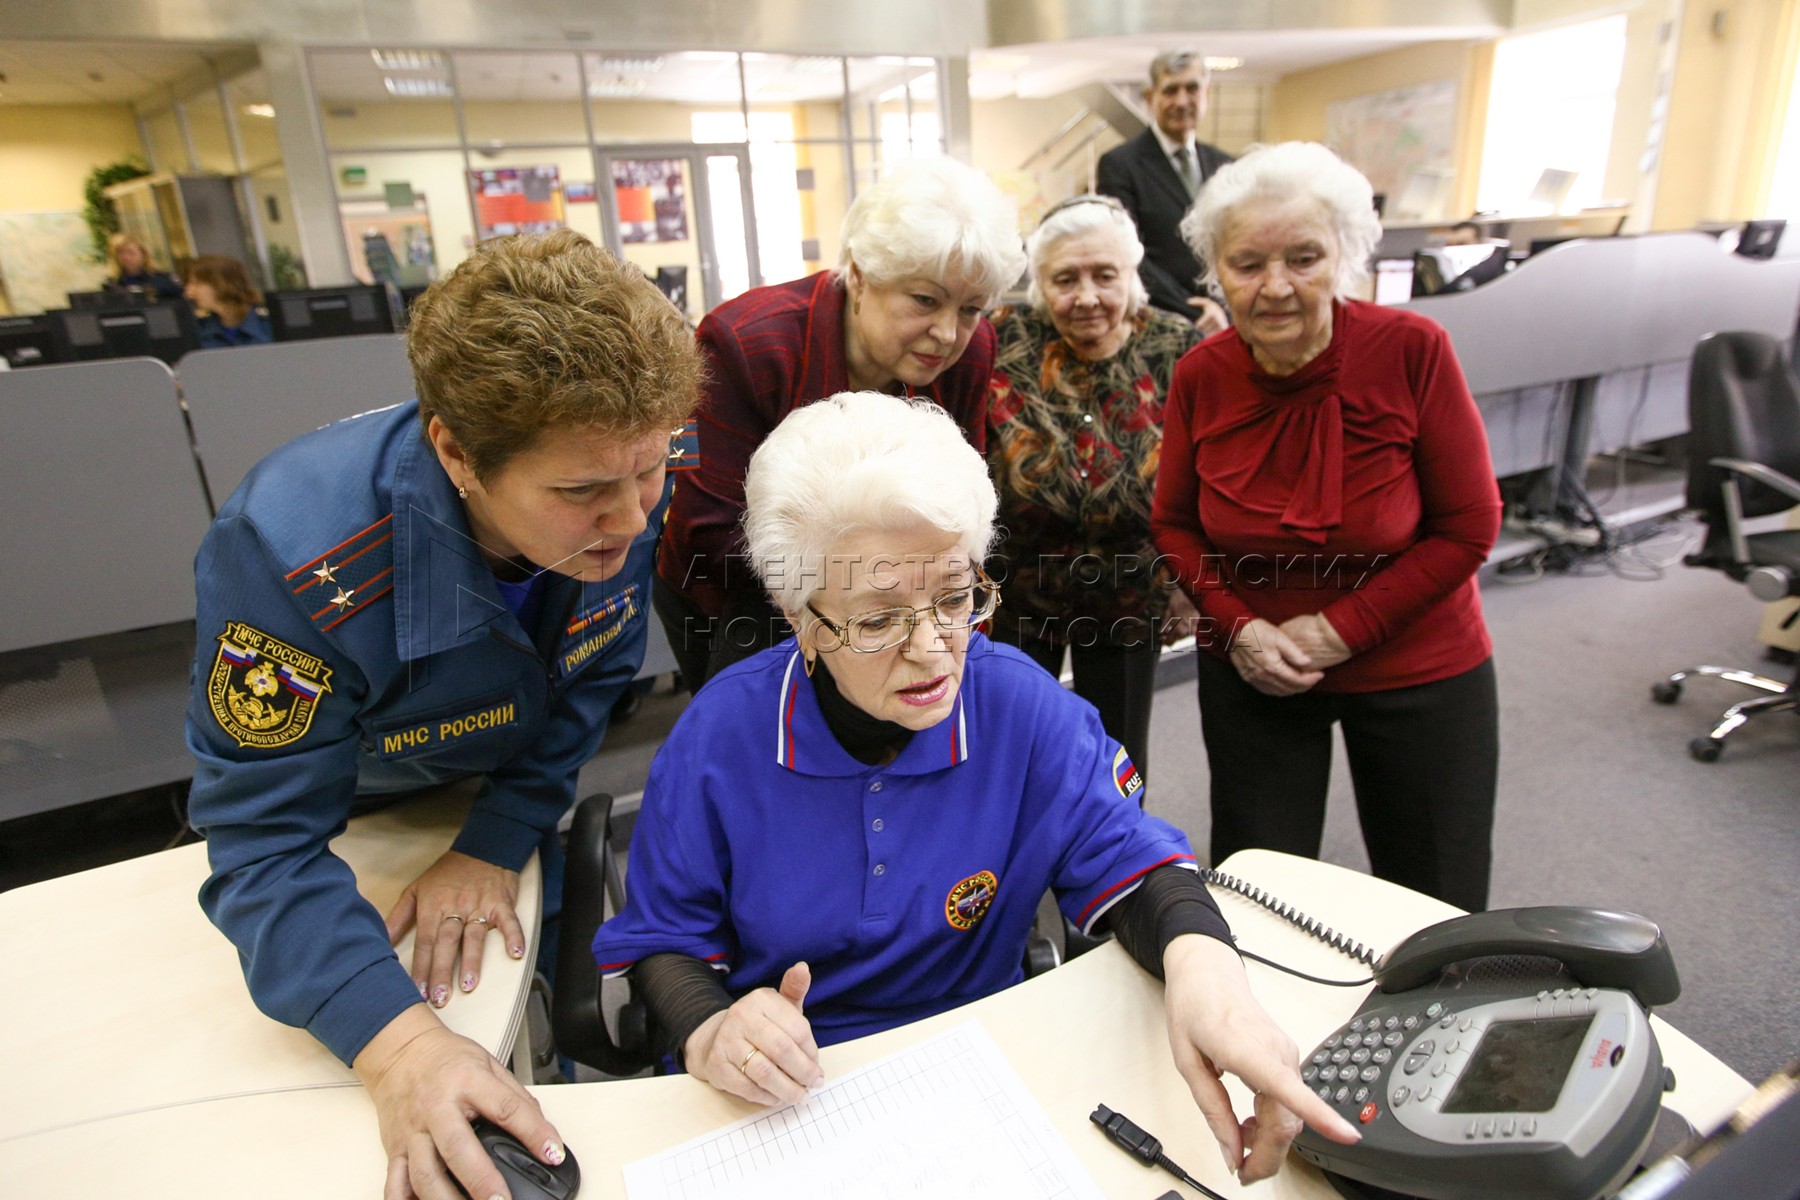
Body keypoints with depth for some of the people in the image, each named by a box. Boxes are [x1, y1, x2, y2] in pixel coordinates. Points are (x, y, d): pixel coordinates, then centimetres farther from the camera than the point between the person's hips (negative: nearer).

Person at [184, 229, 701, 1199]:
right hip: (341, 816, -2)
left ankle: (535, 1091, 55)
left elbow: (589, 684, -15)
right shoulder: (294, 555, -44)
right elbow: (266, 846, -36)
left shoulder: (619, 498, -31)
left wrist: (494, 844, -23)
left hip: (504, 800, 3)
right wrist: (393, 1039, -49)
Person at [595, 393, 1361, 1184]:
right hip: (778, 1098, -1)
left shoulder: (1024, 707, -13)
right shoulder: (722, 733, -14)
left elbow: (1124, 862, -8)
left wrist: (1200, 960, -30)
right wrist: (708, 1035, -25)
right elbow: (661, 937, -3)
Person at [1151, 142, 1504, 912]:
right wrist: (1238, 625, -13)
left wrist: (1342, 629, -17)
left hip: (1418, 672, -1)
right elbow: (1173, 525, 1)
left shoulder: (1411, 349, -17)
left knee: (1436, 917, 13)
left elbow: (1469, 526, -11)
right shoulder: (1201, 376, -11)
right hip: (1252, 673, 2)